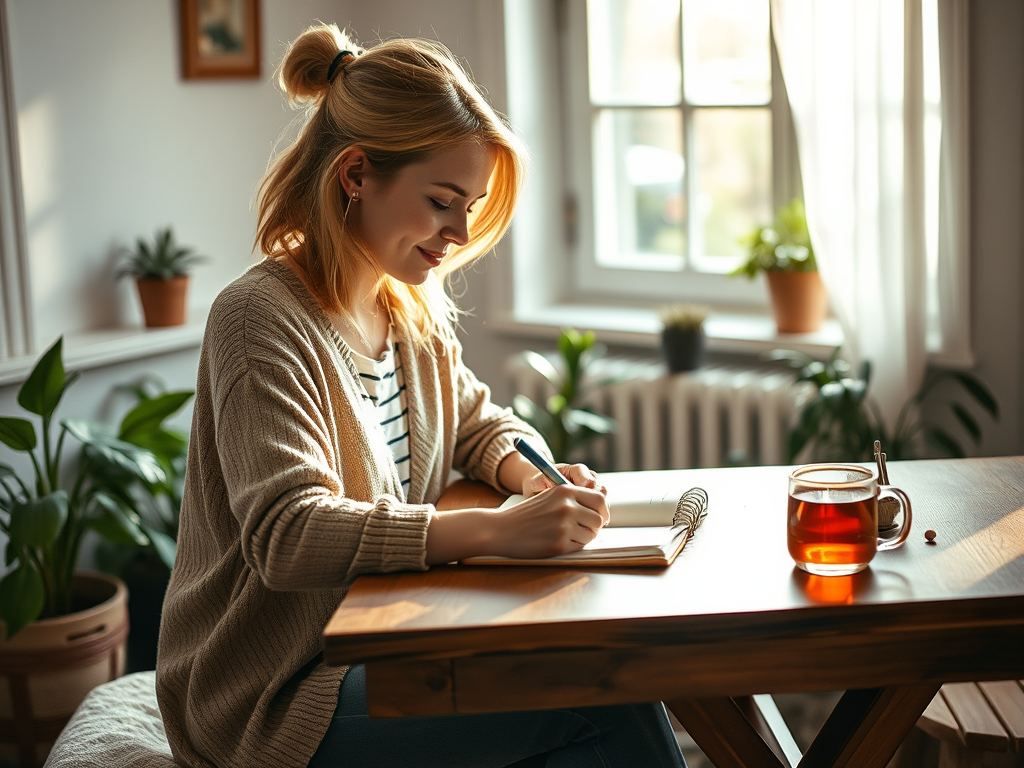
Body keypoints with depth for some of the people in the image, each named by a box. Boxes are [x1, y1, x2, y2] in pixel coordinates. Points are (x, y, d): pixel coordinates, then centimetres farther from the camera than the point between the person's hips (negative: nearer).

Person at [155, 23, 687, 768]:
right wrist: (497, 528, -35)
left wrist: (536, 476, -3)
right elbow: (287, 536, -29)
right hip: (277, 701, -8)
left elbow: (480, 425, 21)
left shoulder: (414, 309, 7)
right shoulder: (263, 321, -19)